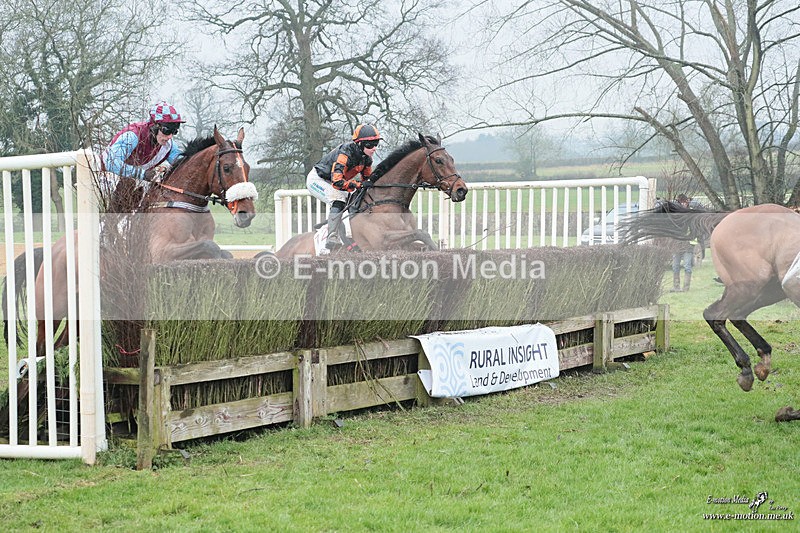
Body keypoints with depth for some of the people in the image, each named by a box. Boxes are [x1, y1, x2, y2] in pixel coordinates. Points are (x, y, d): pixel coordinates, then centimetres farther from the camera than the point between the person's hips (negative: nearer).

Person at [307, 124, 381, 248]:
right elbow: (337, 182, -42)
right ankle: (332, 239, -29)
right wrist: (358, 185, -40)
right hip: (317, 179, -9)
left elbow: (368, 177, 5)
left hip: (332, 182, 9)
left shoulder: (366, 156, -9)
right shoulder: (345, 153, -34)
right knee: (339, 200, -30)